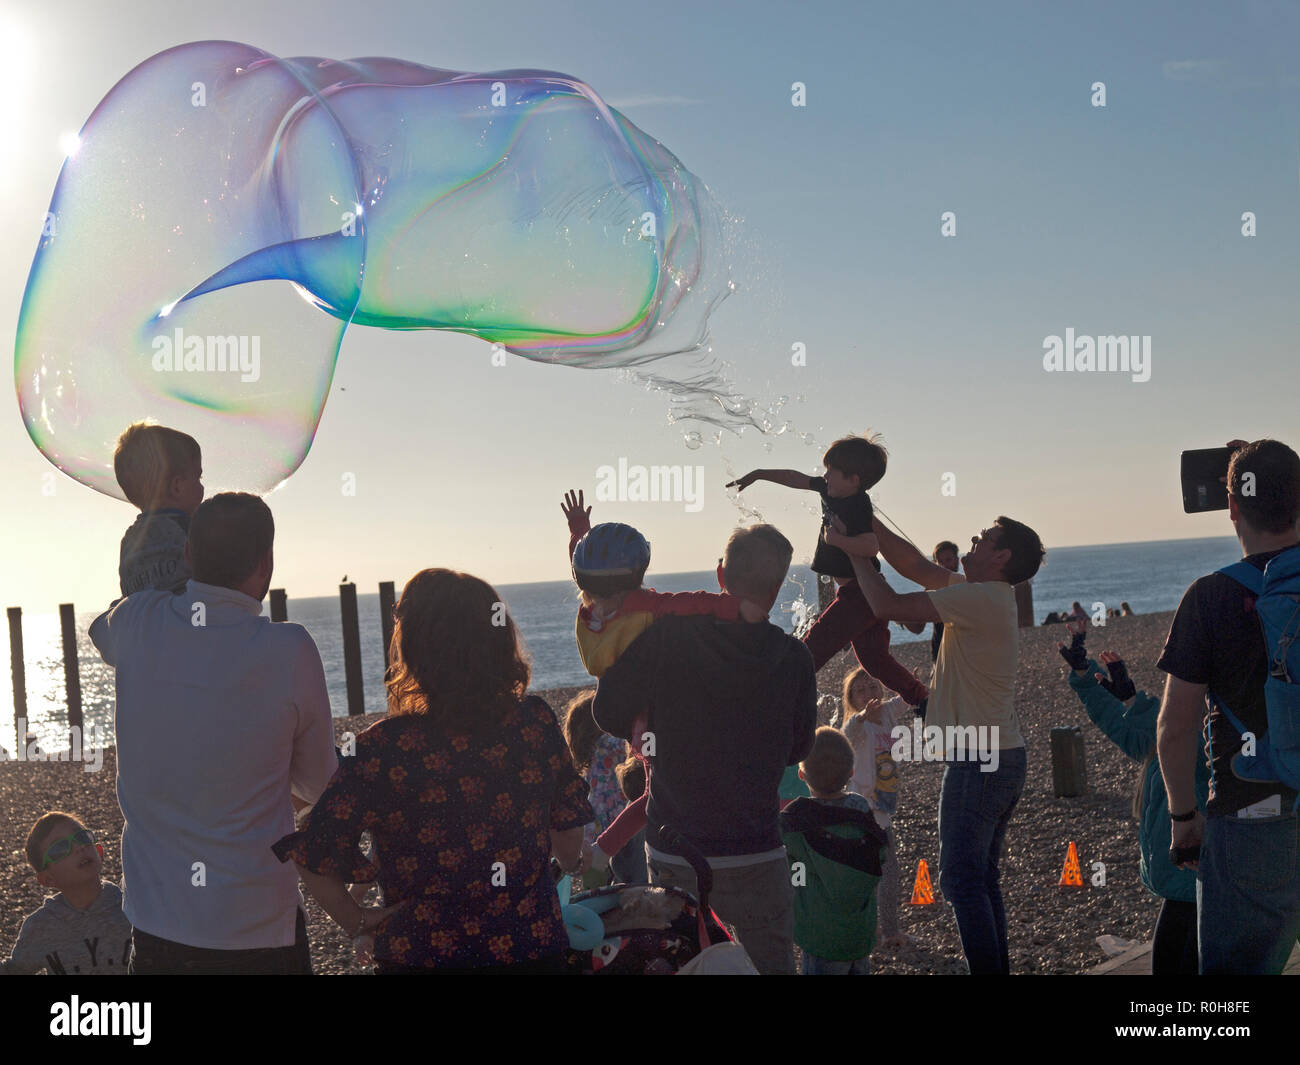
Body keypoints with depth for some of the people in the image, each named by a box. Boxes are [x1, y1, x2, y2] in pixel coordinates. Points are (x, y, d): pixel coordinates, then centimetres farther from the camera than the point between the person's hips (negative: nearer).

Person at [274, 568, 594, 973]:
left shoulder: (383, 747, -21)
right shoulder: (535, 723, -12)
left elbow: (313, 858, -19)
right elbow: (568, 833, 1)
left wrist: (358, 923, -3)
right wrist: (571, 864, 22)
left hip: (420, 954, -2)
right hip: (534, 948, 2)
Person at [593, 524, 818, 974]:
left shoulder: (666, 636, -11)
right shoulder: (794, 659, -8)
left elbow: (610, 716, -3)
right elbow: (797, 749, 6)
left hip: (671, 856, 1)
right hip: (756, 859, 0)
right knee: (770, 963, 14)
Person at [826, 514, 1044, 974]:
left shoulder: (979, 599, -19)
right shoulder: (984, 595, 11)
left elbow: (887, 605, -19)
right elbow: (916, 566, 16)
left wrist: (858, 555, -5)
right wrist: (868, 524, 10)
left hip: (978, 763, -10)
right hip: (1004, 758, 10)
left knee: (961, 879, -4)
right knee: (982, 877, 16)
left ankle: (987, 969, -1)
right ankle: (997, 967, 22)